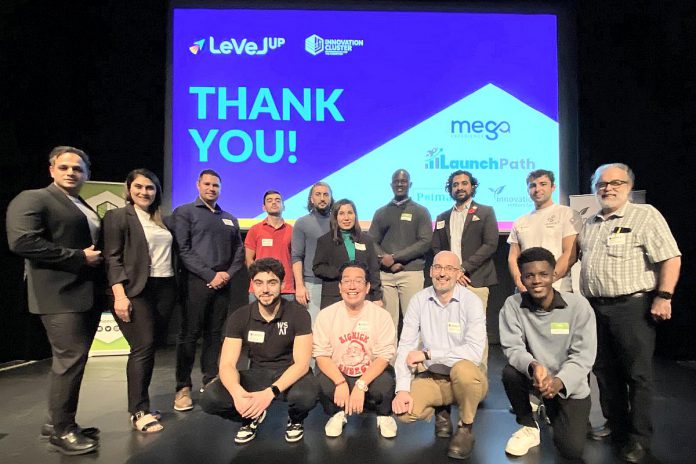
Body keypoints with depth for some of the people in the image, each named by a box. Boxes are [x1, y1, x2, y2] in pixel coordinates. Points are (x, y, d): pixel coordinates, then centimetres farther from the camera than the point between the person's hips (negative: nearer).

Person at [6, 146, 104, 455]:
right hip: (60, 295, -8)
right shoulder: (32, 199, -5)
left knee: (73, 360, 14)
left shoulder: (87, 209, 19)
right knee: (70, 360, -6)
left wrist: (98, 259, 5)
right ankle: (62, 430, 11)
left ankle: (58, 422, 28)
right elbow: (21, 241, -20)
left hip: (87, 294, 8)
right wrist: (79, 257, -18)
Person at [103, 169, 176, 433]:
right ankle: (138, 412, 3)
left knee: (153, 346, 10)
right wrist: (119, 295, -18)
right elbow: (113, 258, -9)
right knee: (143, 348, -7)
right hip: (136, 290, -6)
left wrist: (173, 286, 9)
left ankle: (140, 402, 23)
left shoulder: (162, 219, 15)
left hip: (165, 289, 6)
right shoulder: (117, 216, -1)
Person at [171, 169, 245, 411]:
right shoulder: (184, 212, 2)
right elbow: (183, 250, -9)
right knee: (189, 335, 0)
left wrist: (228, 274, -3)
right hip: (196, 281, -4)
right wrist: (210, 275, -13)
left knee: (215, 334, 10)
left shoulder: (230, 219, 17)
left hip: (222, 284, 5)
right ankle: (183, 387, 9)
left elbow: (239, 251, 15)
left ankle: (210, 382, 20)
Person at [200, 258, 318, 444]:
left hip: (291, 375, -2)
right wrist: (238, 393, -36)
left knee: (305, 395, -36)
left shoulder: (298, 314, -14)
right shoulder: (239, 317, -7)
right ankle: (252, 417, 10)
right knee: (210, 398, -22)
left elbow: (301, 364, -20)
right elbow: (227, 364, -13)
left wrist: (270, 392, -36)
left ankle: (295, 420, 3)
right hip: (257, 375, 2)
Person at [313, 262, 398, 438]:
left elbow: (384, 356, -14)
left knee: (384, 386, -31)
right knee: (322, 383, -30)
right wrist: (341, 382, -26)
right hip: (337, 374, 1)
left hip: (371, 374, 0)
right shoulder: (326, 315, -8)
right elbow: (321, 355, -10)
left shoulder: (381, 315, -10)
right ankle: (337, 414, 7)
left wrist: (361, 385, -26)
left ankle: (384, 416, 8)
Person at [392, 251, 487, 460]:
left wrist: (427, 354, -25)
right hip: (432, 377, 3)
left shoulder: (471, 302, -14)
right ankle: (441, 411, 15)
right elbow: (406, 346, -8)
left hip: (468, 378, -2)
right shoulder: (419, 300, -5)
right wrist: (402, 389, -19)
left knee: (463, 369, -36)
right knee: (404, 412, -23)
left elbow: (475, 352, -26)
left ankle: (465, 428, -4)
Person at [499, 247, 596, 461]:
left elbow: (583, 356, -16)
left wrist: (559, 381, -33)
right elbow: (513, 348, -16)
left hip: (570, 385, -1)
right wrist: (533, 366, -38)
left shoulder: (578, 305, -15)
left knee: (571, 449, -13)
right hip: (534, 377, 1)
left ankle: (553, 413, 24)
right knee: (510, 373, -31)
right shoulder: (513, 305, -13)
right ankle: (529, 427, -1)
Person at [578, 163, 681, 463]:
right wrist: (582, 300, 14)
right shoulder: (589, 224, 14)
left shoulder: (645, 216, -5)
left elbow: (671, 259, -11)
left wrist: (663, 297, -16)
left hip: (632, 306, -6)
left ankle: (639, 439, 15)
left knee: (638, 374, 2)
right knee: (605, 371, 13)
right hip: (595, 308, 6)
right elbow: (580, 261, 20)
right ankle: (616, 427, 28)